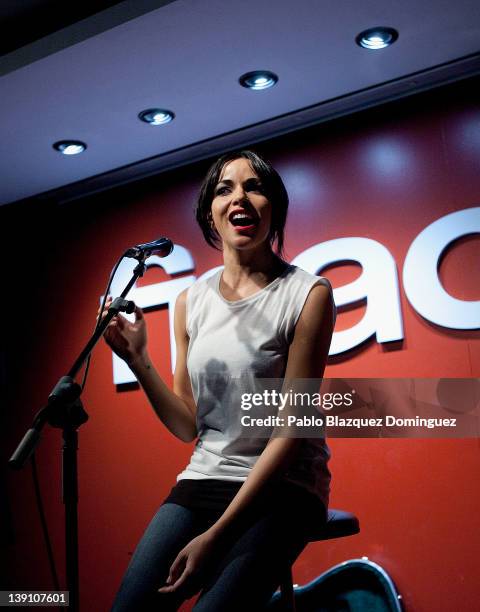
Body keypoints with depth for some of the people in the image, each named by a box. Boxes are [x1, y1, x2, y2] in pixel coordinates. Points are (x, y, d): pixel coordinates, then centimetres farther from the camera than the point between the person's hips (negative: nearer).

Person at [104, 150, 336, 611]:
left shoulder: (308, 294, -9)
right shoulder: (191, 302, 5)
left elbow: (291, 428, -12)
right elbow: (188, 426, 7)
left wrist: (216, 536, -17)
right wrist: (137, 359, -8)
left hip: (282, 488, -4)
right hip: (201, 481, 4)